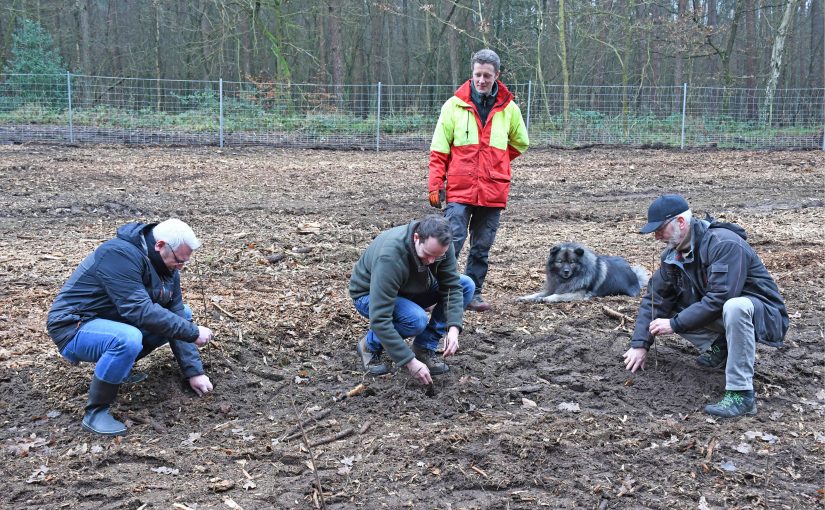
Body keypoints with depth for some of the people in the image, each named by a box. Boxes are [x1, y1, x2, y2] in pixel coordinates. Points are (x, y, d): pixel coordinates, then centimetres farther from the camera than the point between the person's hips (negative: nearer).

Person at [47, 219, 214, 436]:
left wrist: (194, 371, -6)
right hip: (73, 328, -8)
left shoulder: (166, 266, -1)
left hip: (112, 321, 8)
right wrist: (193, 332, -28)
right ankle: (95, 412, -17)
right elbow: (140, 311, -34)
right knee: (128, 339, -38)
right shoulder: (120, 253, -27)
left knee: (182, 314, 5)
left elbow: (176, 313, -1)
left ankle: (120, 367, 10)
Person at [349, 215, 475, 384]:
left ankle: (424, 347, -4)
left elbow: (452, 286, -16)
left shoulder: (441, 245, -22)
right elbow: (379, 319, -40)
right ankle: (371, 344, -6)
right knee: (417, 319, -36)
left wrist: (454, 328, -33)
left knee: (466, 285, -12)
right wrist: (410, 362, -40)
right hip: (370, 295, -6)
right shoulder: (390, 257, -40)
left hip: (409, 290, 6)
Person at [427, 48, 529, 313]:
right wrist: (435, 185, -5)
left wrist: (494, 163, 13)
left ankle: (474, 292, 20)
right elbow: (439, 151, 1)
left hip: (493, 191, 2)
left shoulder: (509, 109, 5)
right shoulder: (454, 105, 0)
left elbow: (520, 143, 22)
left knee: (482, 247, 9)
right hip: (459, 190, -2)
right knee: (452, 242, -9)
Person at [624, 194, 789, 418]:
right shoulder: (673, 254, -1)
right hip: (716, 314, 8)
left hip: (762, 313, -8)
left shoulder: (725, 244, -26)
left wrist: (675, 324, -28)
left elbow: (718, 299, -32)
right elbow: (655, 297, 0)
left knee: (734, 307, -41)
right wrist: (640, 344, -8)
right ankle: (719, 349, 4)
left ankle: (741, 394, -34)